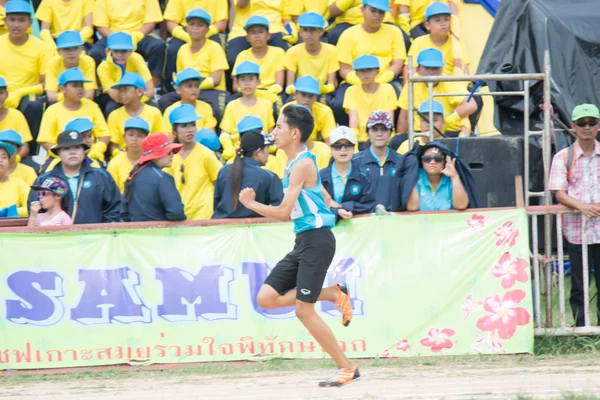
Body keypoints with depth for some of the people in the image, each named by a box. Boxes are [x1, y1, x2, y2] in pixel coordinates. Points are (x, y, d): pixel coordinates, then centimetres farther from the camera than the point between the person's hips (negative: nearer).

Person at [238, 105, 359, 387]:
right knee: (266, 298, 2)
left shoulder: (302, 165, -14)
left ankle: (347, 368, 1)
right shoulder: (297, 163, 15)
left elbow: (284, 212, -16)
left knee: (304, 311, -8)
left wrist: (250, 203, -6)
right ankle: (334, 294, 10)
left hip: (316, 241, -9)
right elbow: (325, 200, 25)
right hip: (303, 242, 9)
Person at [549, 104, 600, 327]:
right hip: (576, 230, -1)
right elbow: (559, 193, -4)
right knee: (579, 284, 2)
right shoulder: (563, 157, 3)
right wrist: (582, 206, -22)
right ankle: (581, 329, 8)